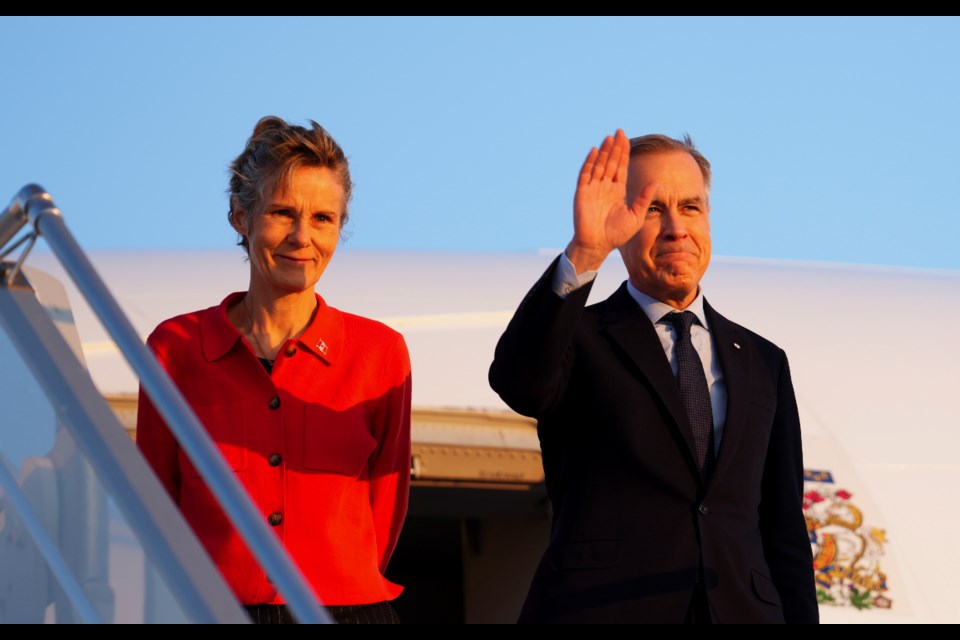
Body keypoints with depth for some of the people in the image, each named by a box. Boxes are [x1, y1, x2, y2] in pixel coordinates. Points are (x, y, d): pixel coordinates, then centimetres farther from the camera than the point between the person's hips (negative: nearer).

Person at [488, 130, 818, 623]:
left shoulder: (762, 362, 15)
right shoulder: (578, 339, 3)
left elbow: (784, 535, 14)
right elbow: (517, 379, -21)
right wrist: (584, 253, -32)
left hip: (741, 610, 4)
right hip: (600, 609, -3)